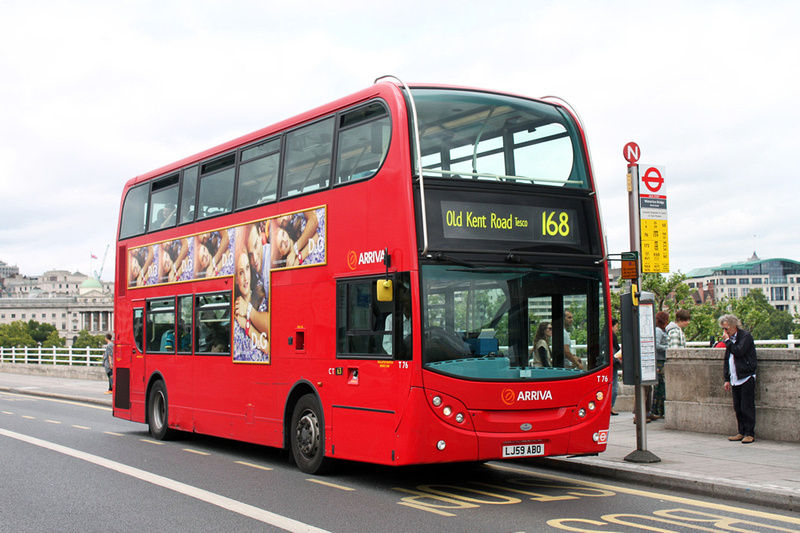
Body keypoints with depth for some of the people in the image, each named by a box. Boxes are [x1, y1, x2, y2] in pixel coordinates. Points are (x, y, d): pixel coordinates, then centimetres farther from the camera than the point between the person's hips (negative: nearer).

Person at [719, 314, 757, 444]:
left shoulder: (746, 336, -8)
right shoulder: (731, 339, 15)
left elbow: (739, 352, -23)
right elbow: (727, 359, 18)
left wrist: (728, 341, -11)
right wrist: (727, 379, 15)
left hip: (746, 378, -7)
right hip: (735, 379, 7)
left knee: (747, 407, -6)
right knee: (738, 408, 8)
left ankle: (750, 434, 0)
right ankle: (742, 432, 15)